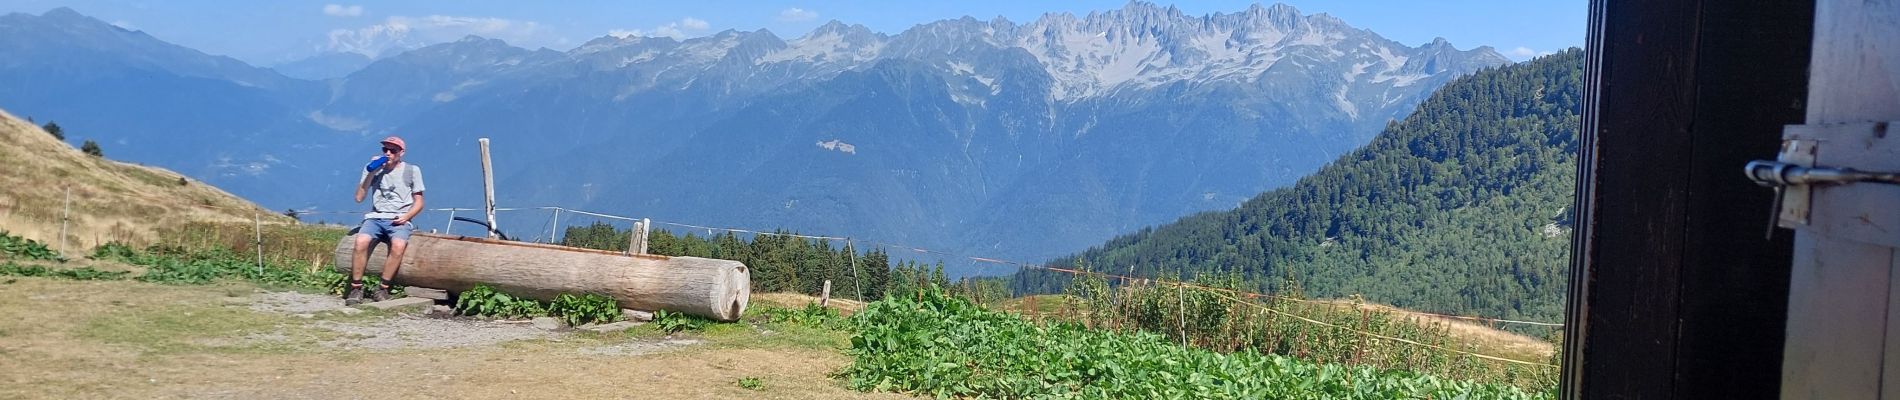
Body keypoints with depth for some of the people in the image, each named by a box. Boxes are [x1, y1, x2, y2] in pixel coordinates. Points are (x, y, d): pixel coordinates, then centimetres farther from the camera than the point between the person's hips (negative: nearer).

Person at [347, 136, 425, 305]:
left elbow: (419, 202, 9)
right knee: (361, 241, -32)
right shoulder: (373, 168, 12)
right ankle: (356, 288, -22)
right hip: (375, 217, 2)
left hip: (399, 220, -2)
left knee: (398, 245, -35)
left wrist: (406, 216, -10)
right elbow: (359, 198, 6)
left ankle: (382, 289, -24)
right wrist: (370, 173, -2)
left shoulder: (412, 170, 8)